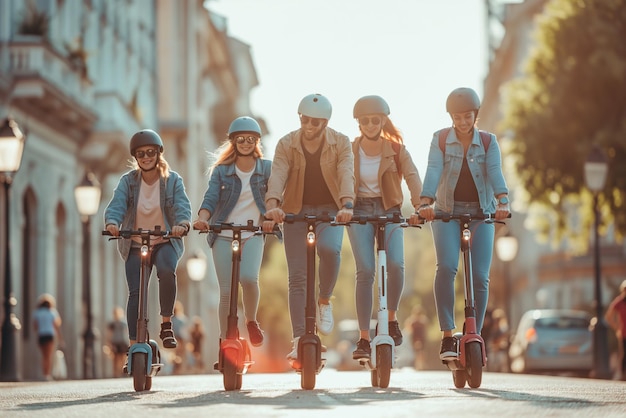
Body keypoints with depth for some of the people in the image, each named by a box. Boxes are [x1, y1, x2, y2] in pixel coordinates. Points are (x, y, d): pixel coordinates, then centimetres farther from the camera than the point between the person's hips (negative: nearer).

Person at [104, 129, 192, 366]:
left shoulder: (172, 180, -1)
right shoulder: (128, 181, 0)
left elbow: (182, 206, -14)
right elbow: (116, 205, -14)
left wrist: (182, 224, -37)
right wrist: (112, 222, -37)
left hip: (165, 242, -1)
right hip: (135, 245, 1)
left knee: (167, 271, -32)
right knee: (135, 293, -9)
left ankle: (166, 325, -15)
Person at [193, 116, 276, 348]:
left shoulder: (266, 168, 6)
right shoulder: (221, 170, 6)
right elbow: (211, 197, -6)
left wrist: (271, 217, -26)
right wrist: (202, 218, -27)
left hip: (253, 233, -1)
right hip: (224, 235, 1)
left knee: (248, 277, -25)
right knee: (227, 291, -3)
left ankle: (251, 321, 2)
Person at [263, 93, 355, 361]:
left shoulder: (340, 143, -6)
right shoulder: (287, 144, -5)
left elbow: (346, 174, -21)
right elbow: (278, 175, -20)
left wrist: (347, 205, -39)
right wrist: (273, 204, -39)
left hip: (329, 210, -1)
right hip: (296, 211, 1)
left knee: (329, 249, -31)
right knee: (297, 276, -5)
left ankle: (324, 301, -4)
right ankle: (299, 340, -3)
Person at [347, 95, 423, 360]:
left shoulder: (396, 149, 1)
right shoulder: (349, 151, 0)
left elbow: (411, 175, -10)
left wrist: (419, 203, -28)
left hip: (389, 211, 1)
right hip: (360, 211, 0)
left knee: (396, 265, -21)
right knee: (365, 271, -13)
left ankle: (391, 318, 5)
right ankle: (363, 338, -8)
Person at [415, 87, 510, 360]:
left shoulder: (488, 142, 3)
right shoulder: (441, 139, 1)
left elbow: (495, 172, -13)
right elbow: (433, 171, -14)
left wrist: (502, 201, -32)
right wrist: (425, 202, -31)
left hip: (481, 214, 1)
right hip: (447, 212, -1)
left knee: (480, 277, -7)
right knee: (446, 267, -22)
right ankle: (447, 337, -19)